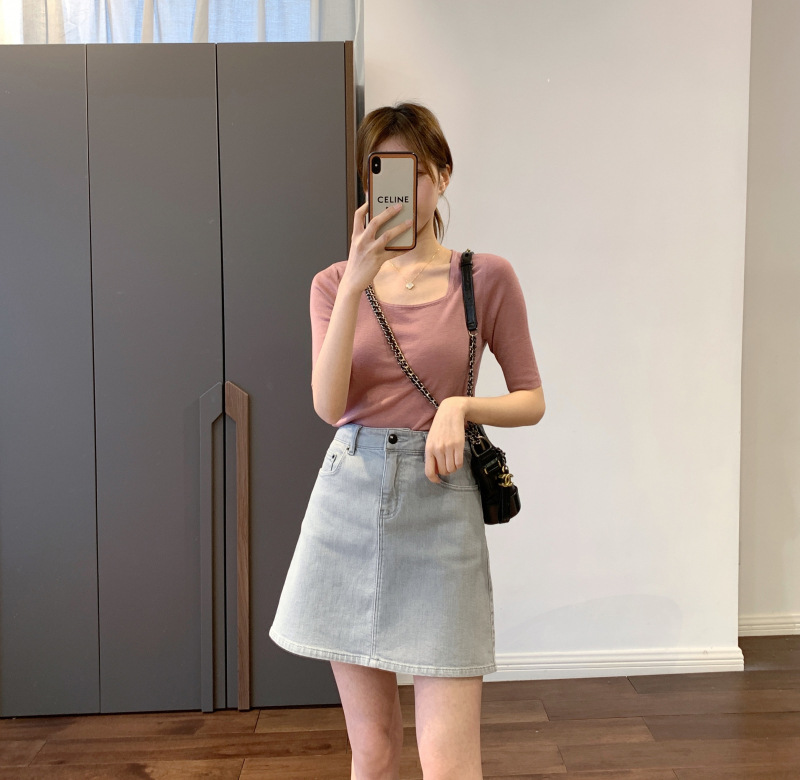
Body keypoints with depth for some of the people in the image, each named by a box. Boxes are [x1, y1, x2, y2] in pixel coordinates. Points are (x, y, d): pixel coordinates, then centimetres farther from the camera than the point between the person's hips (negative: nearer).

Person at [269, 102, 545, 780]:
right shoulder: (335, 282, 8)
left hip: (439, 505, -2)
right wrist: (356, 284, -16)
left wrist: (461, 405, -14)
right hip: (349, 499, 3)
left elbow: (532, 400, 6)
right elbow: (328, 404, -7)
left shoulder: (486, 277, 2)